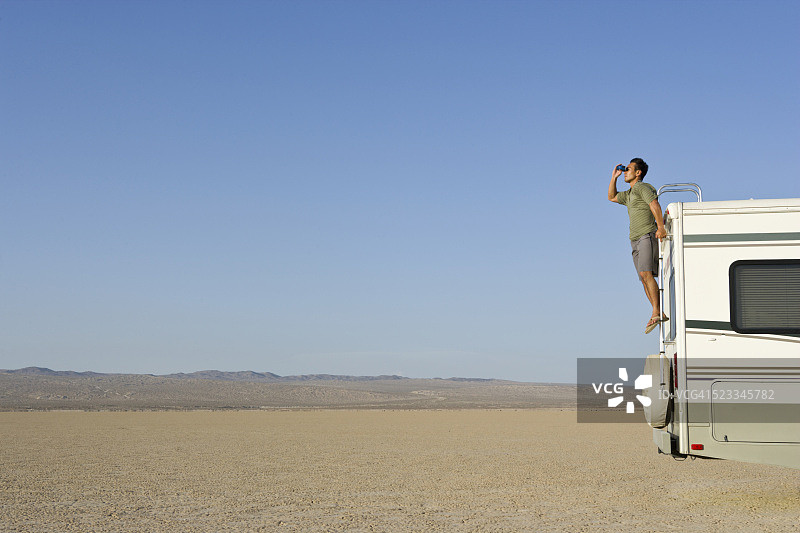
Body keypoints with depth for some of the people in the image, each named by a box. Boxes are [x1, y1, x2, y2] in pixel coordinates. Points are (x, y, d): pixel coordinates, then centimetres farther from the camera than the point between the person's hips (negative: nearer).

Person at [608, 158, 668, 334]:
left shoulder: (642, 188, -5)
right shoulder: (629, 194, 24)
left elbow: (655, 205, -20)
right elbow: (611, 197, 38)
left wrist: (661, 227, -32)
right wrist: (614, 177, 25)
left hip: (648, 236, -9)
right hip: (636, 241, 9)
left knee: (645, 273, -23)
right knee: (644, 278, -1)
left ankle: (656, 313, -28)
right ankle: (659, 315, -4)